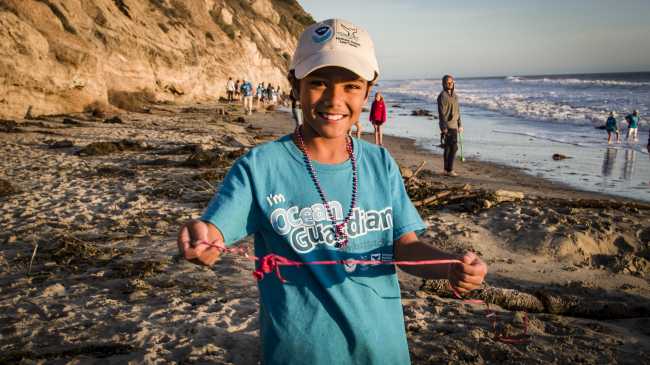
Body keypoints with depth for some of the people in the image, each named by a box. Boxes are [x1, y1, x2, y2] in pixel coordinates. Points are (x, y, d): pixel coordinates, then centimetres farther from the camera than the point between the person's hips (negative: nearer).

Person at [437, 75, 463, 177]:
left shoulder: (454, 95, 15)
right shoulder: (442, 96, -11)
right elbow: (441, 113, -16)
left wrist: (460, 124, 20)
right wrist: (444, 127, -21)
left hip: (453, 125, 8)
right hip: (447, 126, -8)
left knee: (448, 147, 11)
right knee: (454, 147, -12)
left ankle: (446, 170, 16)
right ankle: (449, 170, -7)